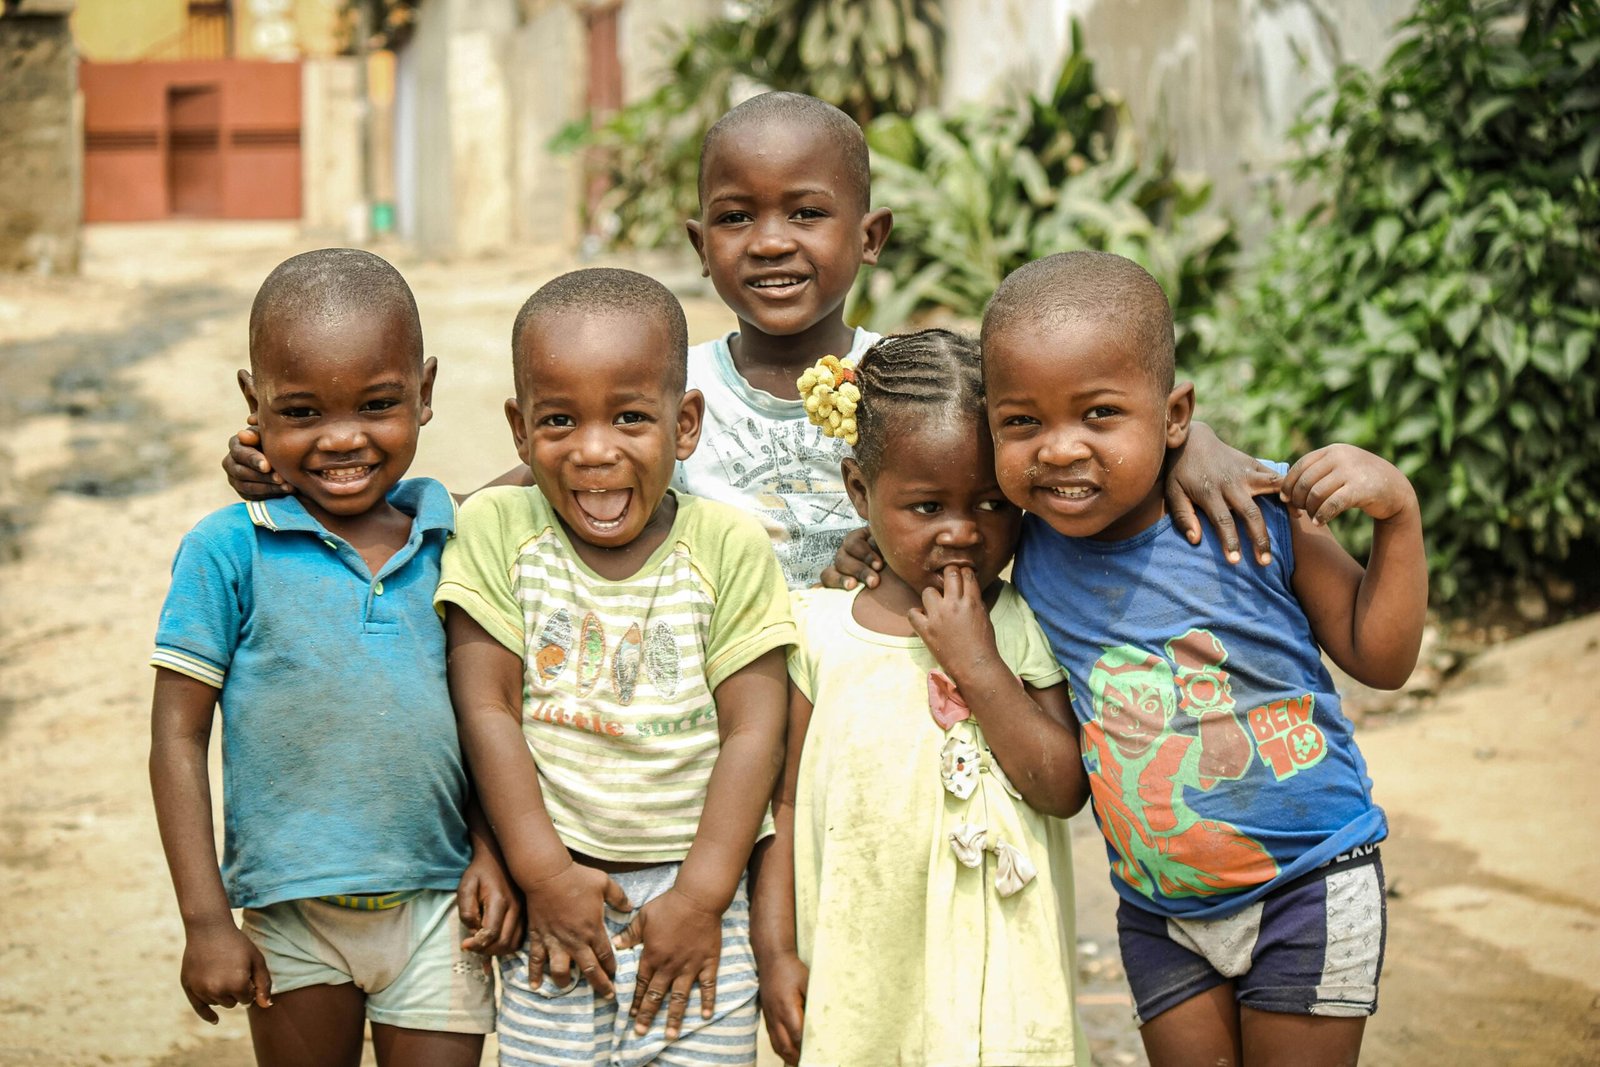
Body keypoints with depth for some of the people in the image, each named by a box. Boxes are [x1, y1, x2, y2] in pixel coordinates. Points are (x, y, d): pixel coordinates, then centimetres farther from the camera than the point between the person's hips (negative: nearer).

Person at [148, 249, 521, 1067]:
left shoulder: (455, 540, 0)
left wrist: (490, 849, 0)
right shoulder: (229, 552, -9)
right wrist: (206, 922, -7)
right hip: (290, 914, -1)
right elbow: (178, 738, -6)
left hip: (437, 907, 2)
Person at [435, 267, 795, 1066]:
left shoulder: (727, 545, -5)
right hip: (557, 892, 0)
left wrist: (701, 896, -10)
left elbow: (753, 732, -5)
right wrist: (543, 875, -11)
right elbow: (486, 709, -6)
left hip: (695, 890, 0)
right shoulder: (496, 531, -4)